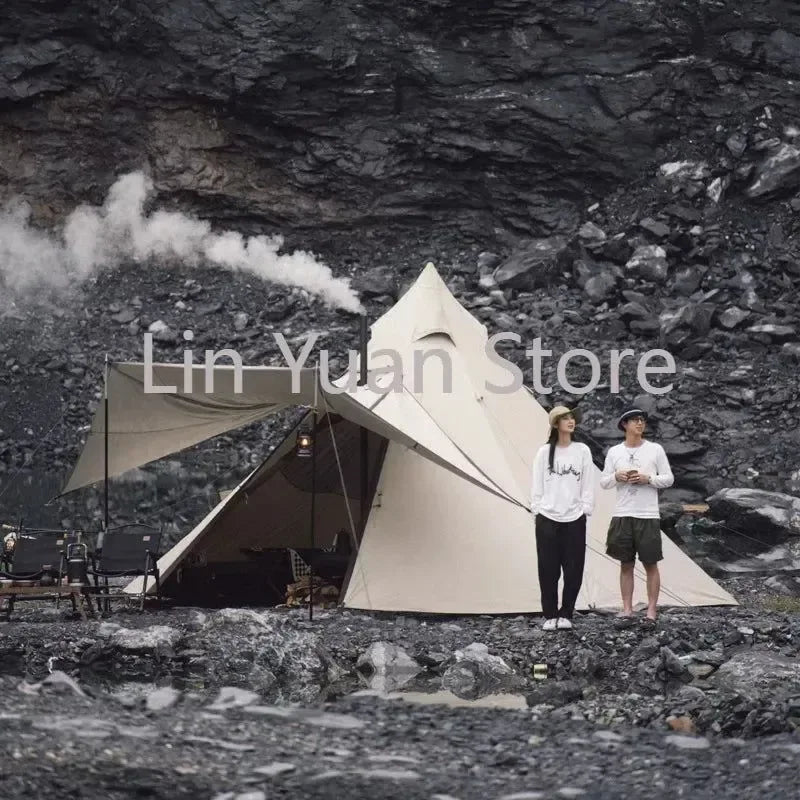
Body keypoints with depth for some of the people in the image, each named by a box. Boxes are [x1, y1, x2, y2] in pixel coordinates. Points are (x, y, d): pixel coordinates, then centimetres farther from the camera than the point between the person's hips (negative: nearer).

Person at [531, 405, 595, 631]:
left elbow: (588, 485, 6)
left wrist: (586, 509, -1)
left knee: (573, 570, 0)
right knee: (548, 570, 0)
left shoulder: (582, 451, 5)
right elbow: (536, 484, 5)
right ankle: (550, 615, 10)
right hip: (547, 519, -1)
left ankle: (566, 614, 12)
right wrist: (536, 510, -1)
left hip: (574, 519, 1)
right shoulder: (545, 452, 3)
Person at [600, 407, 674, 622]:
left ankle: (651, 611, 5)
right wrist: (616, 477, -10)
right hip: (622, 515, 2)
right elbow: (604, 482, 10)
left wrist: (648, 479, -13)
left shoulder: (655, 450, 2)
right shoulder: (614, 452, 7)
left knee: (650, 564, 1)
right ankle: (627, 608, 12)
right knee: (626, 564, 7)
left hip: (648, 516, -2)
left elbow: (669, 479, 3)